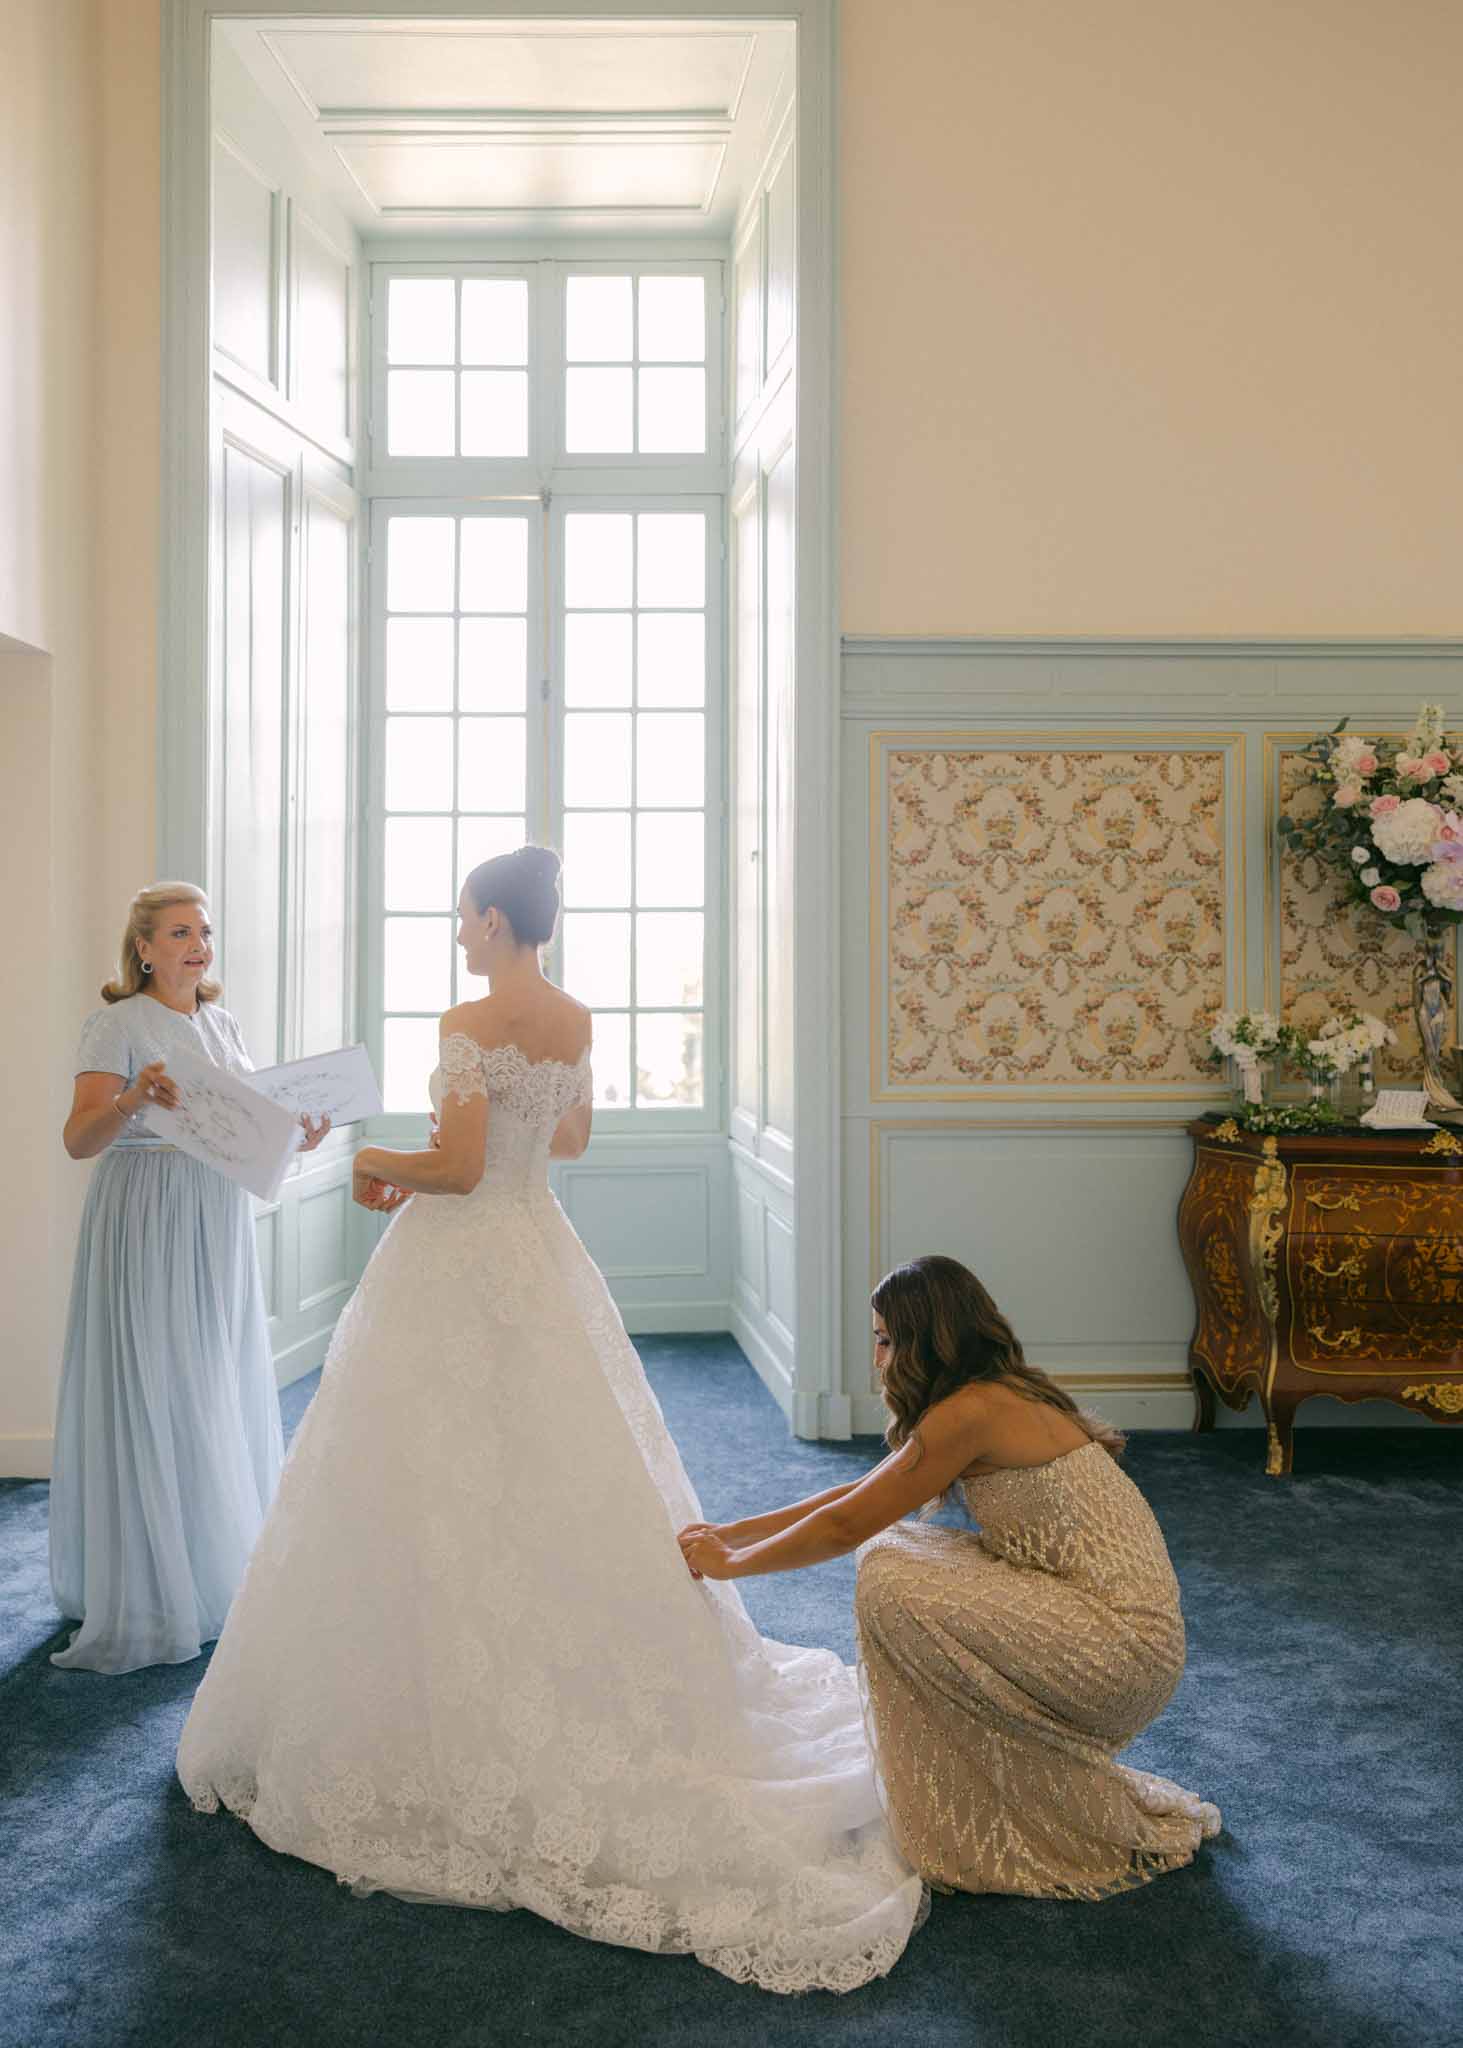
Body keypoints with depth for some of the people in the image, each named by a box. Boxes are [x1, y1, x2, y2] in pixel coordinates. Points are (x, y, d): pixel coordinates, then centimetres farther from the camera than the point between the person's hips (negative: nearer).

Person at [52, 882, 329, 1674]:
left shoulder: (222, 1024, 13)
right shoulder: (117, 1025, -7)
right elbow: (78, 1139, -16)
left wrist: (295, 1134, -1)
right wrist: (131, 1098, -34)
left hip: (218, 1225, 6)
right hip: (144, 1223, -6)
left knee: (221, 1394, 10)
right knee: (146, 1398, -3)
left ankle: (215, 1573, 23)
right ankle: (142, 1596, 9)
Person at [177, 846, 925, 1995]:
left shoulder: (471, 1023, -16)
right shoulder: (577, 1020, 7)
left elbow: (461, 1166, -21)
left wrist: (382, 1163, -2)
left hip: (461, 1261, -8)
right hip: (542, 1255, 8)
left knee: (449, 1487, 2)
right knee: (560, 1473, 16)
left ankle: (456, 1725, 11)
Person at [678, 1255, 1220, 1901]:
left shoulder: (973, 1412, -18)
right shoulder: (1001, 1397, 10)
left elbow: (845, 1527, -13)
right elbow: (858, 1498, 16)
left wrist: (730, 1562, 2)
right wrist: (728, 1532, 15)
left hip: (1122, 1648, -9)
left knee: (889, 1582, -15)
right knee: (895, 1550, 7)